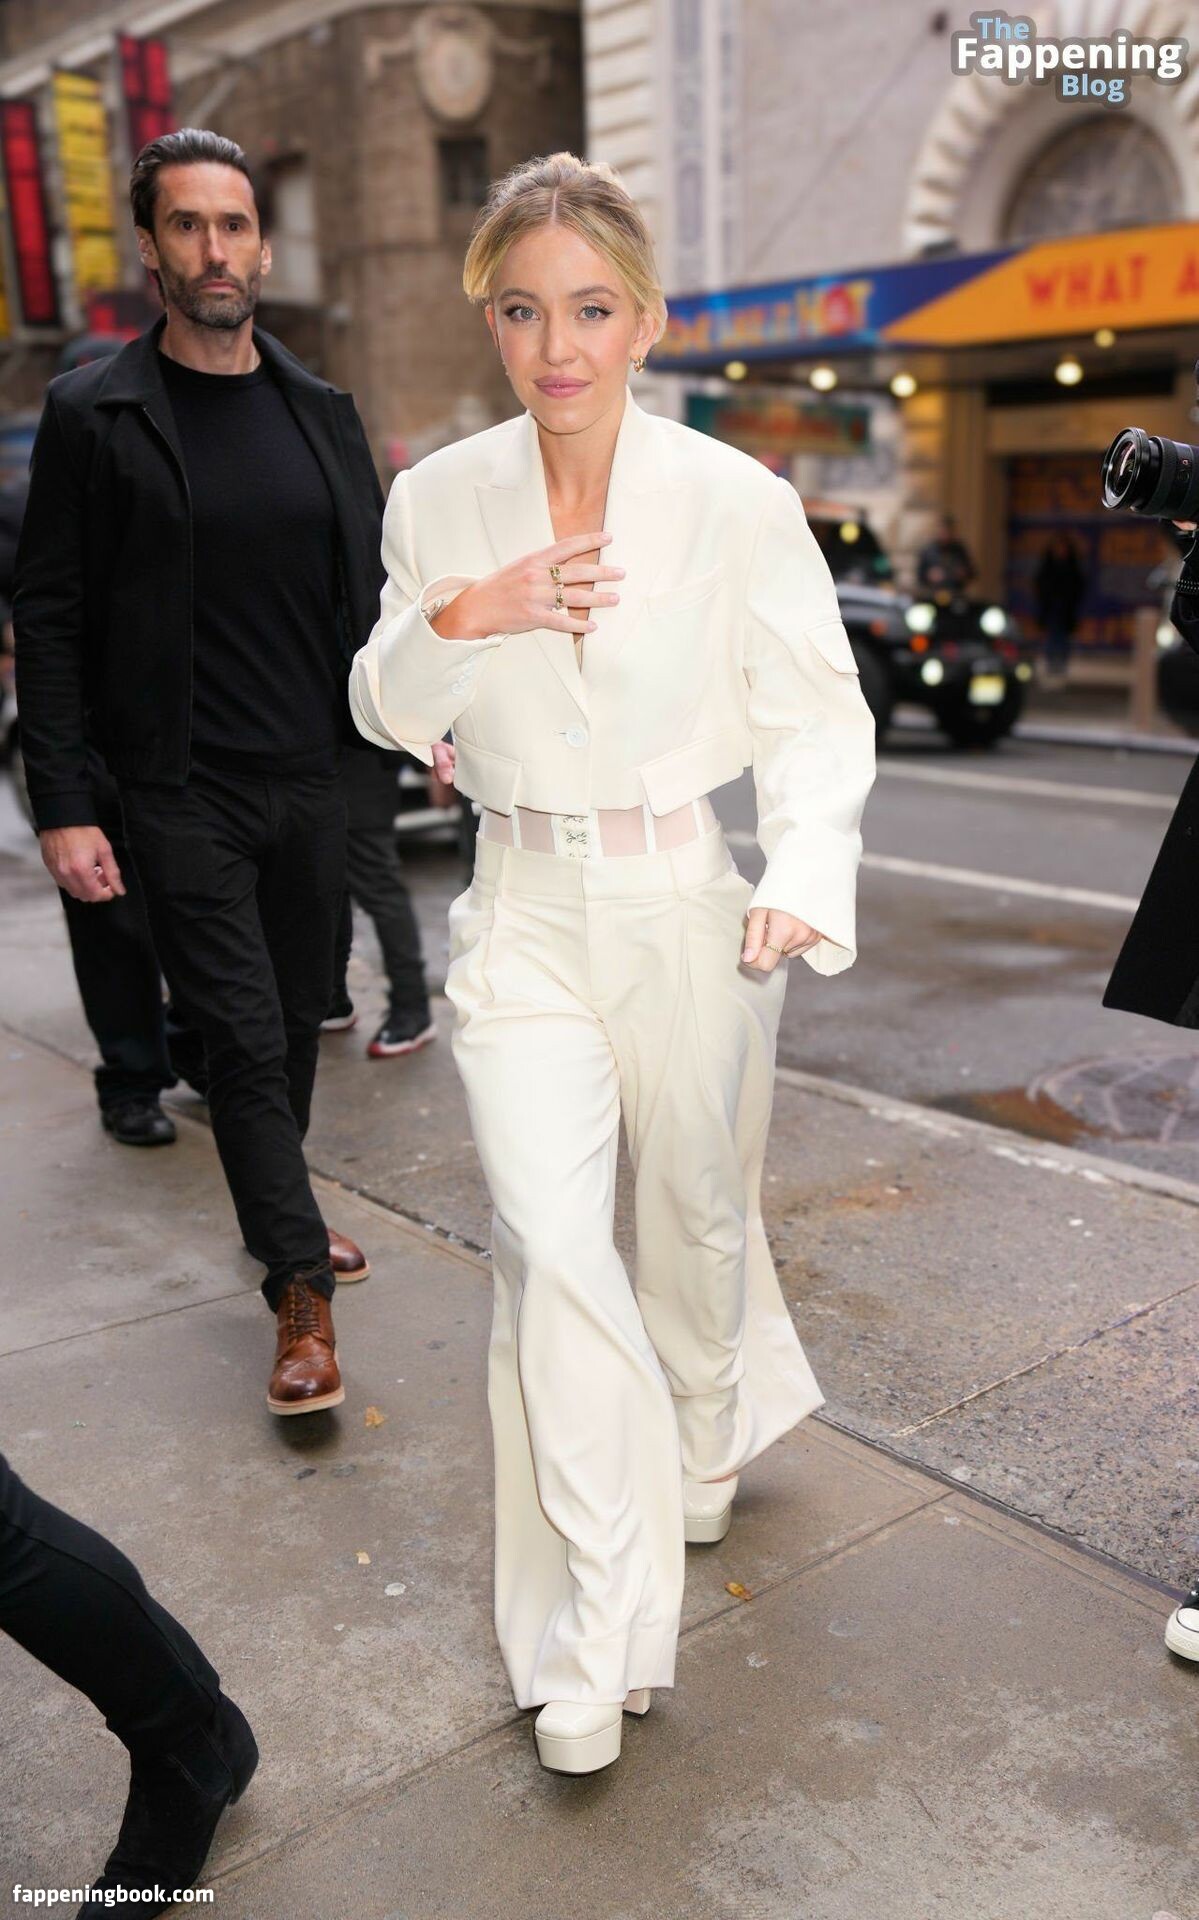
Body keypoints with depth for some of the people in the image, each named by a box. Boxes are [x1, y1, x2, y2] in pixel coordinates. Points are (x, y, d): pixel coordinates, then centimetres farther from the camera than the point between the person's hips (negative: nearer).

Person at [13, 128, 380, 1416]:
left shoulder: (323, 414, 9)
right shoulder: (94, 415, -3)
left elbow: (373, 592, 12)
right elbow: (49, 619, -5)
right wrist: (61, 806, -12)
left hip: (310, 782, 4)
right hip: (181, 793, -4)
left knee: (296, 1022, 14)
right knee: (244, 1039, -4)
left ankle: (277, 1216, 35)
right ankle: (299, 1293, 7)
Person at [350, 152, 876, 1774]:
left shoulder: (740, 504, -8)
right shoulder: (437, 500, -1)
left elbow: (819, 718, -4)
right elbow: (386, 712, 6)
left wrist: (805, 880, -21)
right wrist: (458, 622, -15)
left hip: (685, 905, 0)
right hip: (526, 918, 1)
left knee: (700, 1213, 16)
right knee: (550, 1247, -10)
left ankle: (708, 1445, 50)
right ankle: (595, 1633, 6)